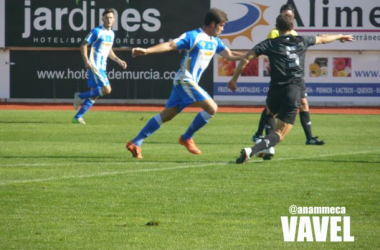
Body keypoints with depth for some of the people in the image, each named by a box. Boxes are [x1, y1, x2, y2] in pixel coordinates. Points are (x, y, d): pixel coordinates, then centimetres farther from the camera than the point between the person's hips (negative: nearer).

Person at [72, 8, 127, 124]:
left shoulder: (111, 33, 15)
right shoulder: (97, 31, -9)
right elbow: (84, 45, -10)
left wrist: (118, 60, 16)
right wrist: (86, 61, -22)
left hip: (102, 67, 8)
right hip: (94, 66, -8)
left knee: (94, 95, 6)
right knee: (106, 89, -19)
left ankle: (77, 117, 11)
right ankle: (80, 96, -5)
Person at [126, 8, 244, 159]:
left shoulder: (214, 41, 13)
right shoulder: (193, 36, -12)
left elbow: (230, 55, 18)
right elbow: (170, 45, -17)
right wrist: (146, 51, -27)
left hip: (191, 83, 9)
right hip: (185, 80, -9)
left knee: (166, 115, 9)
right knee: (212, 108, -15)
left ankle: (135, 143, 11)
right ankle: (187, 138, -1)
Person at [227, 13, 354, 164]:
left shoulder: (269, 44, 4)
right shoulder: (302, 41, 9)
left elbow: (246, 59, -4)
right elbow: (323, 39, 28)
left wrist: (234, 79, 6)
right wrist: (340, 37, 47)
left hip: (275, 90, 1)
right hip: (294, 93, -1)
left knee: (270, 113, 36)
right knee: (279, 134, -5)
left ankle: (268, 147, 18)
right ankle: (252, 150, -29)